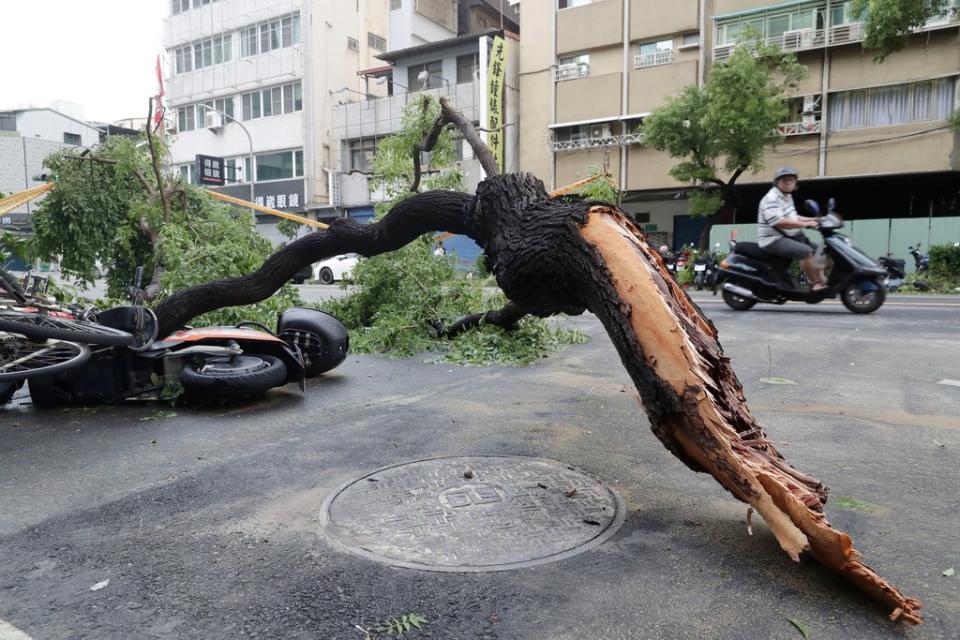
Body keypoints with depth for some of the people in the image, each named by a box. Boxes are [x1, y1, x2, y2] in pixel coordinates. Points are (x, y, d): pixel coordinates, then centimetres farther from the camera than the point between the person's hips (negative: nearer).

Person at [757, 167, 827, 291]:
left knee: (817, 250, 10)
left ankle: (822, 280, 8)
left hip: (789, 237, 11)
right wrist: (805, 224, -24)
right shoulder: (772, 199, -16)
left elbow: (792, 217, 27)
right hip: (774, 240, -11)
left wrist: (812, 219, 13)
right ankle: (816, 284, -21)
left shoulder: (787, 197, 18)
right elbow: (779, 222, -28)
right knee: (805, 251, -28)